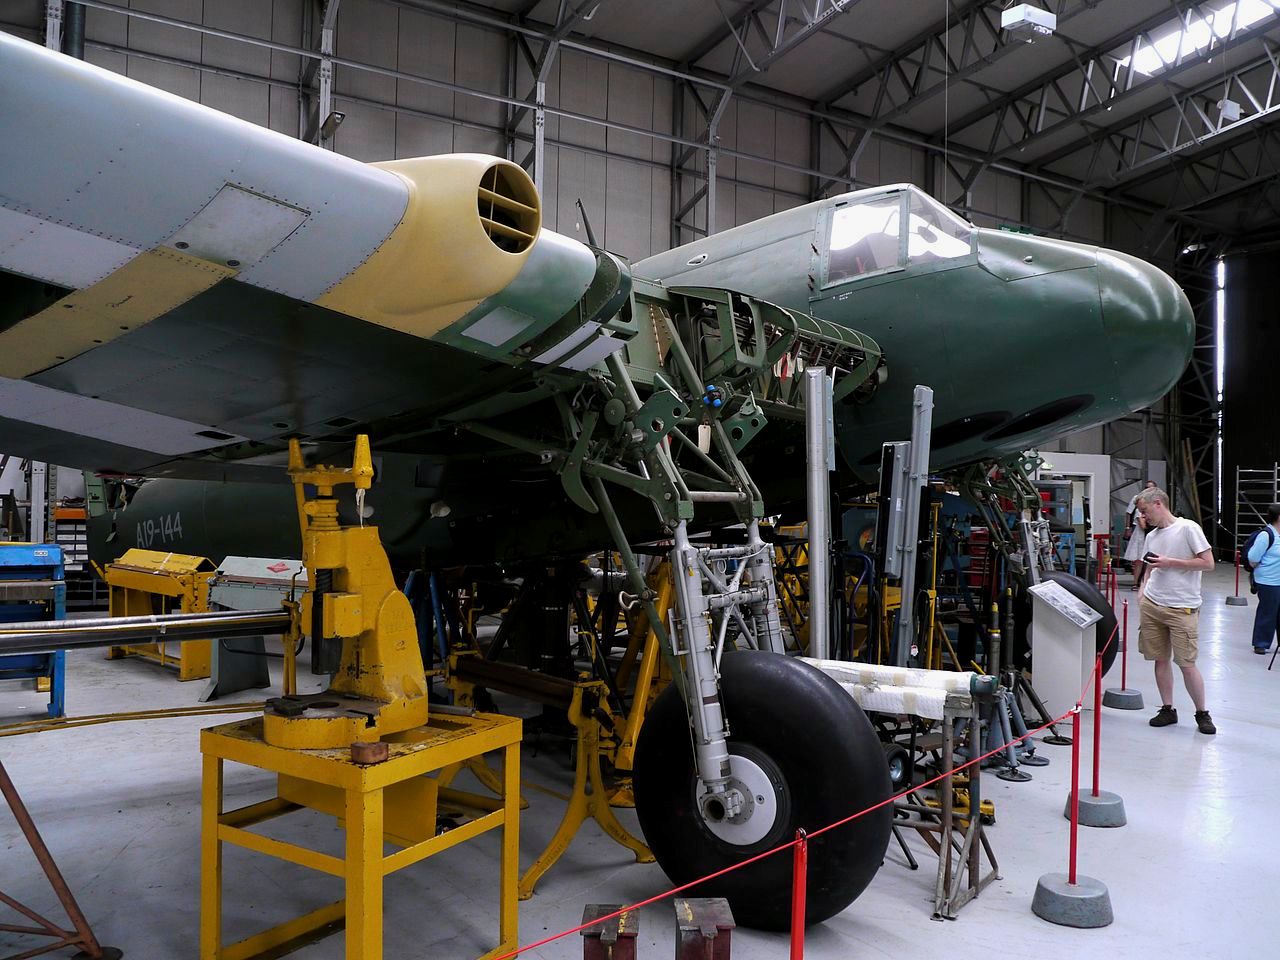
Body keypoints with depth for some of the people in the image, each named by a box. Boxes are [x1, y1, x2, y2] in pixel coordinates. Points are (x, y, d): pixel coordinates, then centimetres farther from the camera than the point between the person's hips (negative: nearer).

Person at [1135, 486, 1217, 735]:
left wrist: (1170, 562, -14)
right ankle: (1167, 709, 20)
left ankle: (1202, 714, 14)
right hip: (1152, 605, 6)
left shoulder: (1188, 528, -7)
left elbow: (1208, 563, -10)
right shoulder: (1151, 535, 14)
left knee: (1187, 664, -3)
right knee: (1160, 659, 9)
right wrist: (1142, 593, 7)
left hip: (1182, 608, -6)